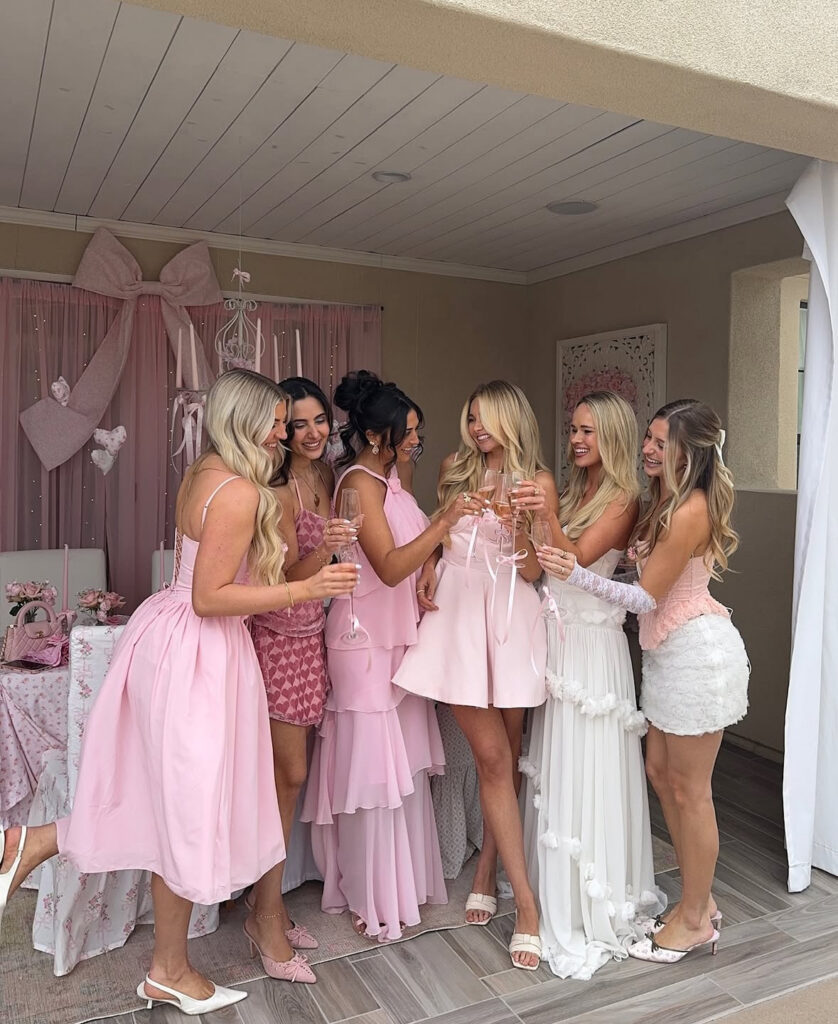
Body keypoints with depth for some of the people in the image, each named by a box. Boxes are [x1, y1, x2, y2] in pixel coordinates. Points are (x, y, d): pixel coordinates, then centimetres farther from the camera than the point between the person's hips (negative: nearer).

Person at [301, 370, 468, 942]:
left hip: (400, 635, 9)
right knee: (371, 765, 1)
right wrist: (445, 522, -24)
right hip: (366, 637, -9)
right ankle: (371, 900, 18)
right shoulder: (359, 483, -17)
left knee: (404, 760, 15)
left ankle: (404, 880, 30)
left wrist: (429, 565, 0)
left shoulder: (389, 476, 11)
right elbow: (390, 567, -23)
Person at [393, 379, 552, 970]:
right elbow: (435, 536, 23)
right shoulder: (456, 473, 12)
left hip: (509, 620, -1)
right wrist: (425, 573, 4)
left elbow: (531, 572, -4)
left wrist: (525, 519, -21)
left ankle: (487, 872, 28)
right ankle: (527, 902, 4)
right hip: (457, 614, 1)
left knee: (506, 755, 7)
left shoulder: (538, 482, 2)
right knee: (492, 756, -4)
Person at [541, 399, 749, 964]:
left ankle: (694, 919, 24)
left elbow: (647, 596, -20)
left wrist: (576, 575, -30)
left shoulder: (691, 509, -21)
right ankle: (700, 901, 32)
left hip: (698, 651, -10)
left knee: (689, 790, 4)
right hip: (670, 651, 10)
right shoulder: (663, 498, 7)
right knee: (661, 772, 16)